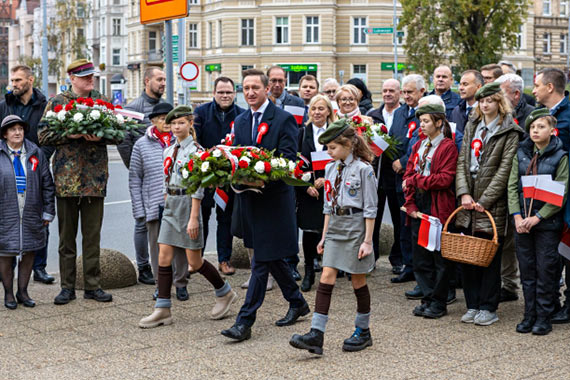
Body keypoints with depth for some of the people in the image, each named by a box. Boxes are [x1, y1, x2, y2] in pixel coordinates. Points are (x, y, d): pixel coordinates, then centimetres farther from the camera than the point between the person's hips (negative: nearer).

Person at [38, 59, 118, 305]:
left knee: (93, 235, 6)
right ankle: (67, 286, 16)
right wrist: (70, 134, -14)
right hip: (66, 177, -1)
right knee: (67, 236, 7)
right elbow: (43, 136, 0)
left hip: (95, 178, 1)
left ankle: (93, 286, 14)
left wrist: (100, 137, -13)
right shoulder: (57, 102, 4)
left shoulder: (102, 101, 9)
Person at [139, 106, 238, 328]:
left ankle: (225, 293, 23)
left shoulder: (195, 151, -10)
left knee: (194, 261, 1)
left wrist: (193, 218, -19)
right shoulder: (169, 151, 12)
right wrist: (167, 205, 15)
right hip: (170, 207, 7)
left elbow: (197, 187, -15)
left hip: (188, 204, -7)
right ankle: (162, 310, 4)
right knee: (164, 257, 0)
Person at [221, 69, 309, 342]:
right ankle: (297, 303, 33)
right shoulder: (240, 122, 14)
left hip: (275, 197, -7)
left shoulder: (284, 119, -6)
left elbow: (289, 160, -12)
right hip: (250, 197, 7)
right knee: (272, 256, 16)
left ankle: (245, 321, -5)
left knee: (262, 260, -6)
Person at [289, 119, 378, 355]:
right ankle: (316, 334, -7)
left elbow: (370, 208, -9)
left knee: (358, 281, 5)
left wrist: (367, 240, -12)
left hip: (356, 228, -6)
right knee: (326, 278, -3)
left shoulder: (363, 169, -9)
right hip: (334, 228, 6)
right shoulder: (331, 168, 10)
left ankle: (363, 331, 21)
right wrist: (324, 236, 16)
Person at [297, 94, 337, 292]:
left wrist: (326, 179, -12)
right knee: (309, 232, 0)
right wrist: (306, 186, -7)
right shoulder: (303, 133, 7)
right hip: (307, 192, 1)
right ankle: (309, 273, 12)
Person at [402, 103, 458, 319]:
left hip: (438, 208, -6)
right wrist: (410, 204, -3)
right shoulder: (418, 146, 13)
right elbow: (408, 176, 9)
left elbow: (445, 179, -17)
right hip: (418, 208, 7)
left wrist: (415, 180, -13)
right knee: (420, 256, 9)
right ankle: (427, 298, 20)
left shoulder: (448, 147, -7)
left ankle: (439, 303, 10)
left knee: (439, 256, 1)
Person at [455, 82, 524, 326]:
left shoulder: (509, 132, -4)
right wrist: (464, 193, -5)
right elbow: (462, 161, 8)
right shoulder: (472, 126, 13)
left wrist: (484, 201, -13)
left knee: (490, 257, 1)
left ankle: (488, 308, 11)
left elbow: (504, 170, -10)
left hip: (493, 204, -5)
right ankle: (473, 305, 18)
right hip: (469, 204, 5)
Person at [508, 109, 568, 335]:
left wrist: (537, 217, -15)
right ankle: (529, 316, 18)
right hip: (522, 221, 4)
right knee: (526, 269, 9)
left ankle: (544, 318, 11)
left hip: (547, 222, -4)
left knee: (545, 270, 0)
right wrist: (517, 216, -7)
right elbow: (512, 186, 5)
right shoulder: (521, 153, 7)